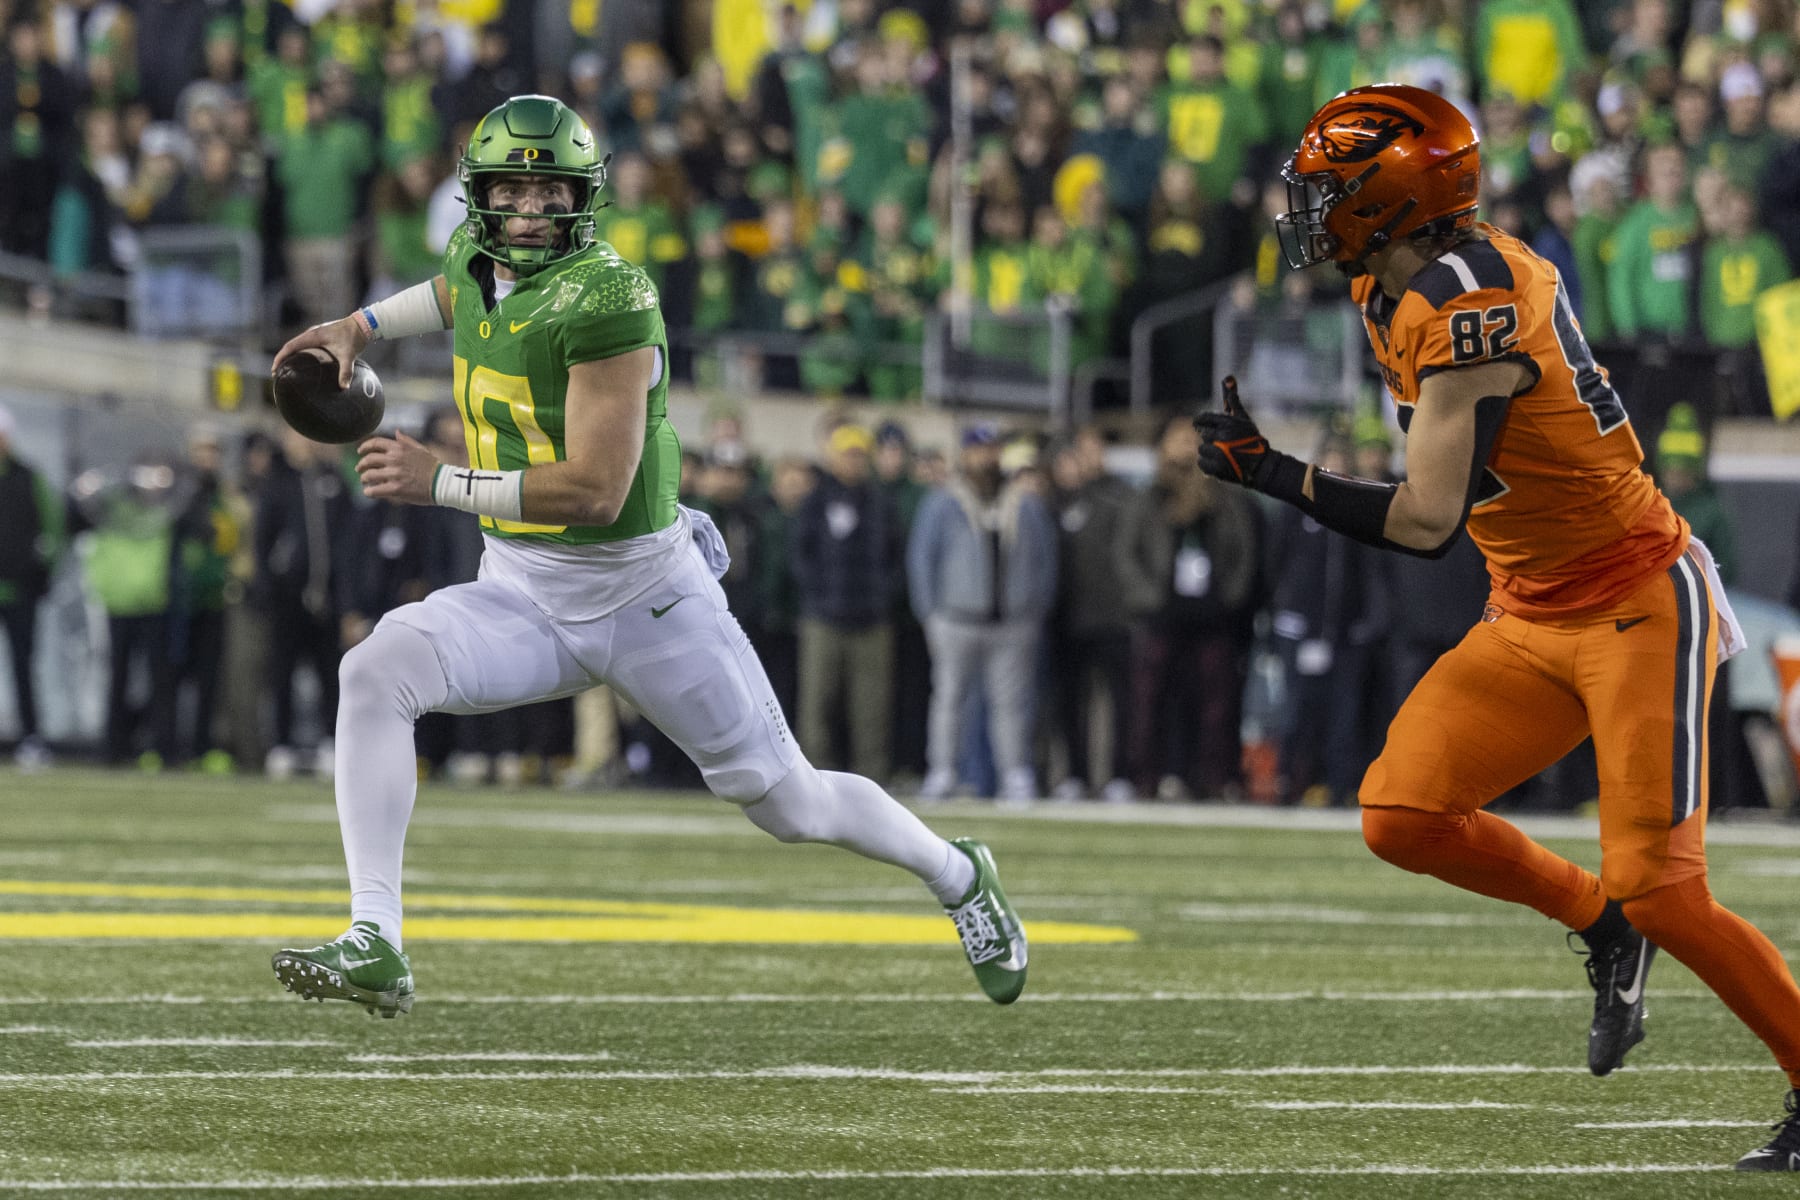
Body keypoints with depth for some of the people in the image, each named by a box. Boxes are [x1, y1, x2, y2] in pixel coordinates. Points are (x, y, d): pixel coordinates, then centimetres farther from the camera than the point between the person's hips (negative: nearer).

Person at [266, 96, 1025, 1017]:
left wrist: (440, 482, -28)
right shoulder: (476, 261, 0)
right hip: (520, 593, 6)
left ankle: (956, 877, 35)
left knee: (787, 801, 6)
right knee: (375, 674, -21)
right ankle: (373, 947, -21)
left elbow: (596, 490, -28)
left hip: (642, 593, -6)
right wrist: (362, 326, 19)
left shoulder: (605, 299, -24)